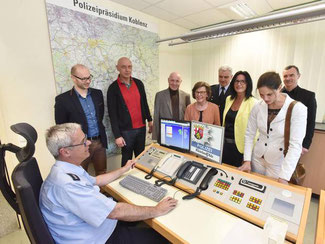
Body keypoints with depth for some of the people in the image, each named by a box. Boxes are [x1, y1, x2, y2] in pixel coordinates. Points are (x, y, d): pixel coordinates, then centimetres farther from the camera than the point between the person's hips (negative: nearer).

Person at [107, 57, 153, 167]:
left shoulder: (138, 83, 4)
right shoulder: (113, 88, -9)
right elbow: (112, 114, -10)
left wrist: (149, 120, 15)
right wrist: (117, 135, -13)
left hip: (141, 127, 4)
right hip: (126, 130, -4)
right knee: (127, 158, 11)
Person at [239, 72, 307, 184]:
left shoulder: (298, 109, -16)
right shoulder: (257, 107, -7)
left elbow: (295, 145, -21)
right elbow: (249, 134, -1)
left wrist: (284, 178, -25)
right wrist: (247, 160, -8)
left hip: (279, 164, -3)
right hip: (257, 159, 3)